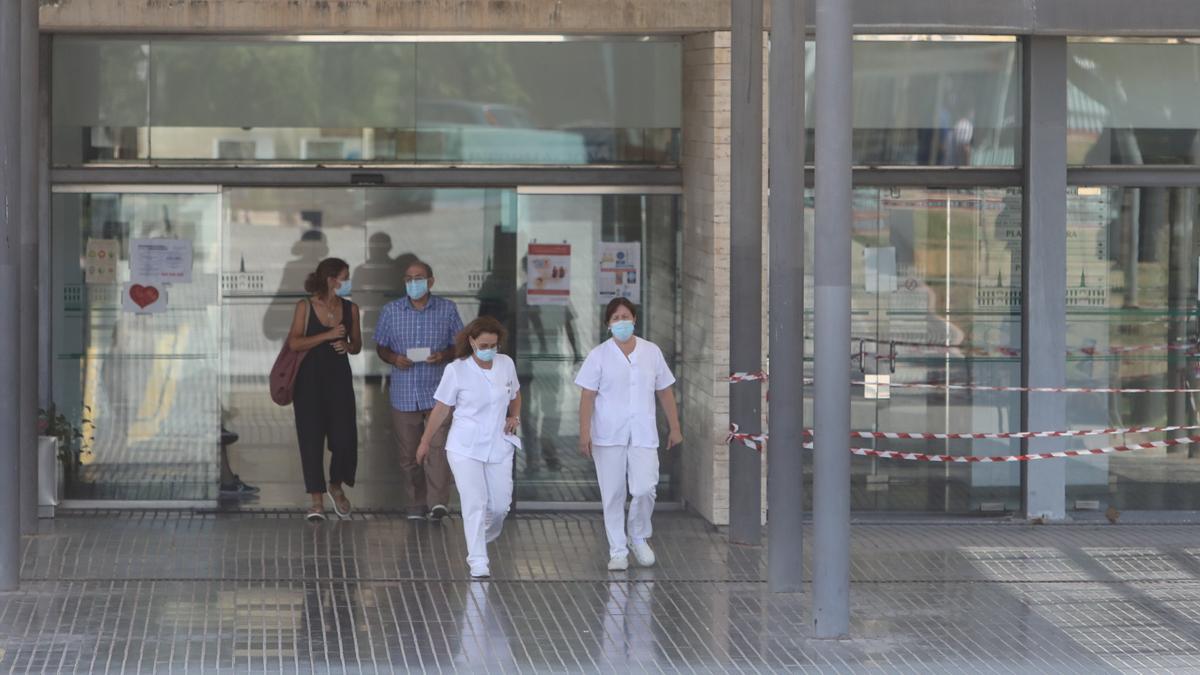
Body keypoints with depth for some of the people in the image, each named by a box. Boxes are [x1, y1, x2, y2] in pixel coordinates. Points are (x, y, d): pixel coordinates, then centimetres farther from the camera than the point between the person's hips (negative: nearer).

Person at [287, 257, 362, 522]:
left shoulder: (350, 309, 5)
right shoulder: (305, 307, -5)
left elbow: (357, 345, 14)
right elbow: (294, 343, -13)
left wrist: (348, 345, -9)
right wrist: (328, 335, -21)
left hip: (339, 378, 3)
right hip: (310, 379, -3)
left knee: (344, 437, -4)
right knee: (311, 438, -3)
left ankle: (336, 487, 22)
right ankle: (317, 499, 3)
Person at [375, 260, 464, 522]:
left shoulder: (447, 309, 3)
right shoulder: (391, 311, 6)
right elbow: (380, 346, 11)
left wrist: (445, 355, -14)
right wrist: (393, 358, -11)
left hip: (437, 392, -2)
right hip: (403, 393, 2)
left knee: (438, 446, -17)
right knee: (409, 454, 7)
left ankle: (438, 503, -22)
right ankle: (415, 506, 17)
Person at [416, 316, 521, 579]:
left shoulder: (506, 364, 0)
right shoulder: (457, 370, -11)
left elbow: (515, 395, 19)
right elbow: (442, 408, -1)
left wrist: (514, 417, 0)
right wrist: (425, 441, 5)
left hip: (499, 446, 4)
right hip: (465, 448, -4)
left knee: (500, 505, 5)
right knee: (475, 504, -12)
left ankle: (479, 542, 34)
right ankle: (478, 562, -9)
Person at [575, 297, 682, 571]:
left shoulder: (652, 352, 7)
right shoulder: (599, 355, 1)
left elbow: (665, 392, 12)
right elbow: (587, 397, -2)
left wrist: (674, 427, 10)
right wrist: (584, 433, -10)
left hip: (643, 435, 1)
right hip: (609, 436, -1)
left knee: (645, 489, -10)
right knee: (613, 495, 1)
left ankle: (639, 538, 15)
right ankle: (617, 551, 10)